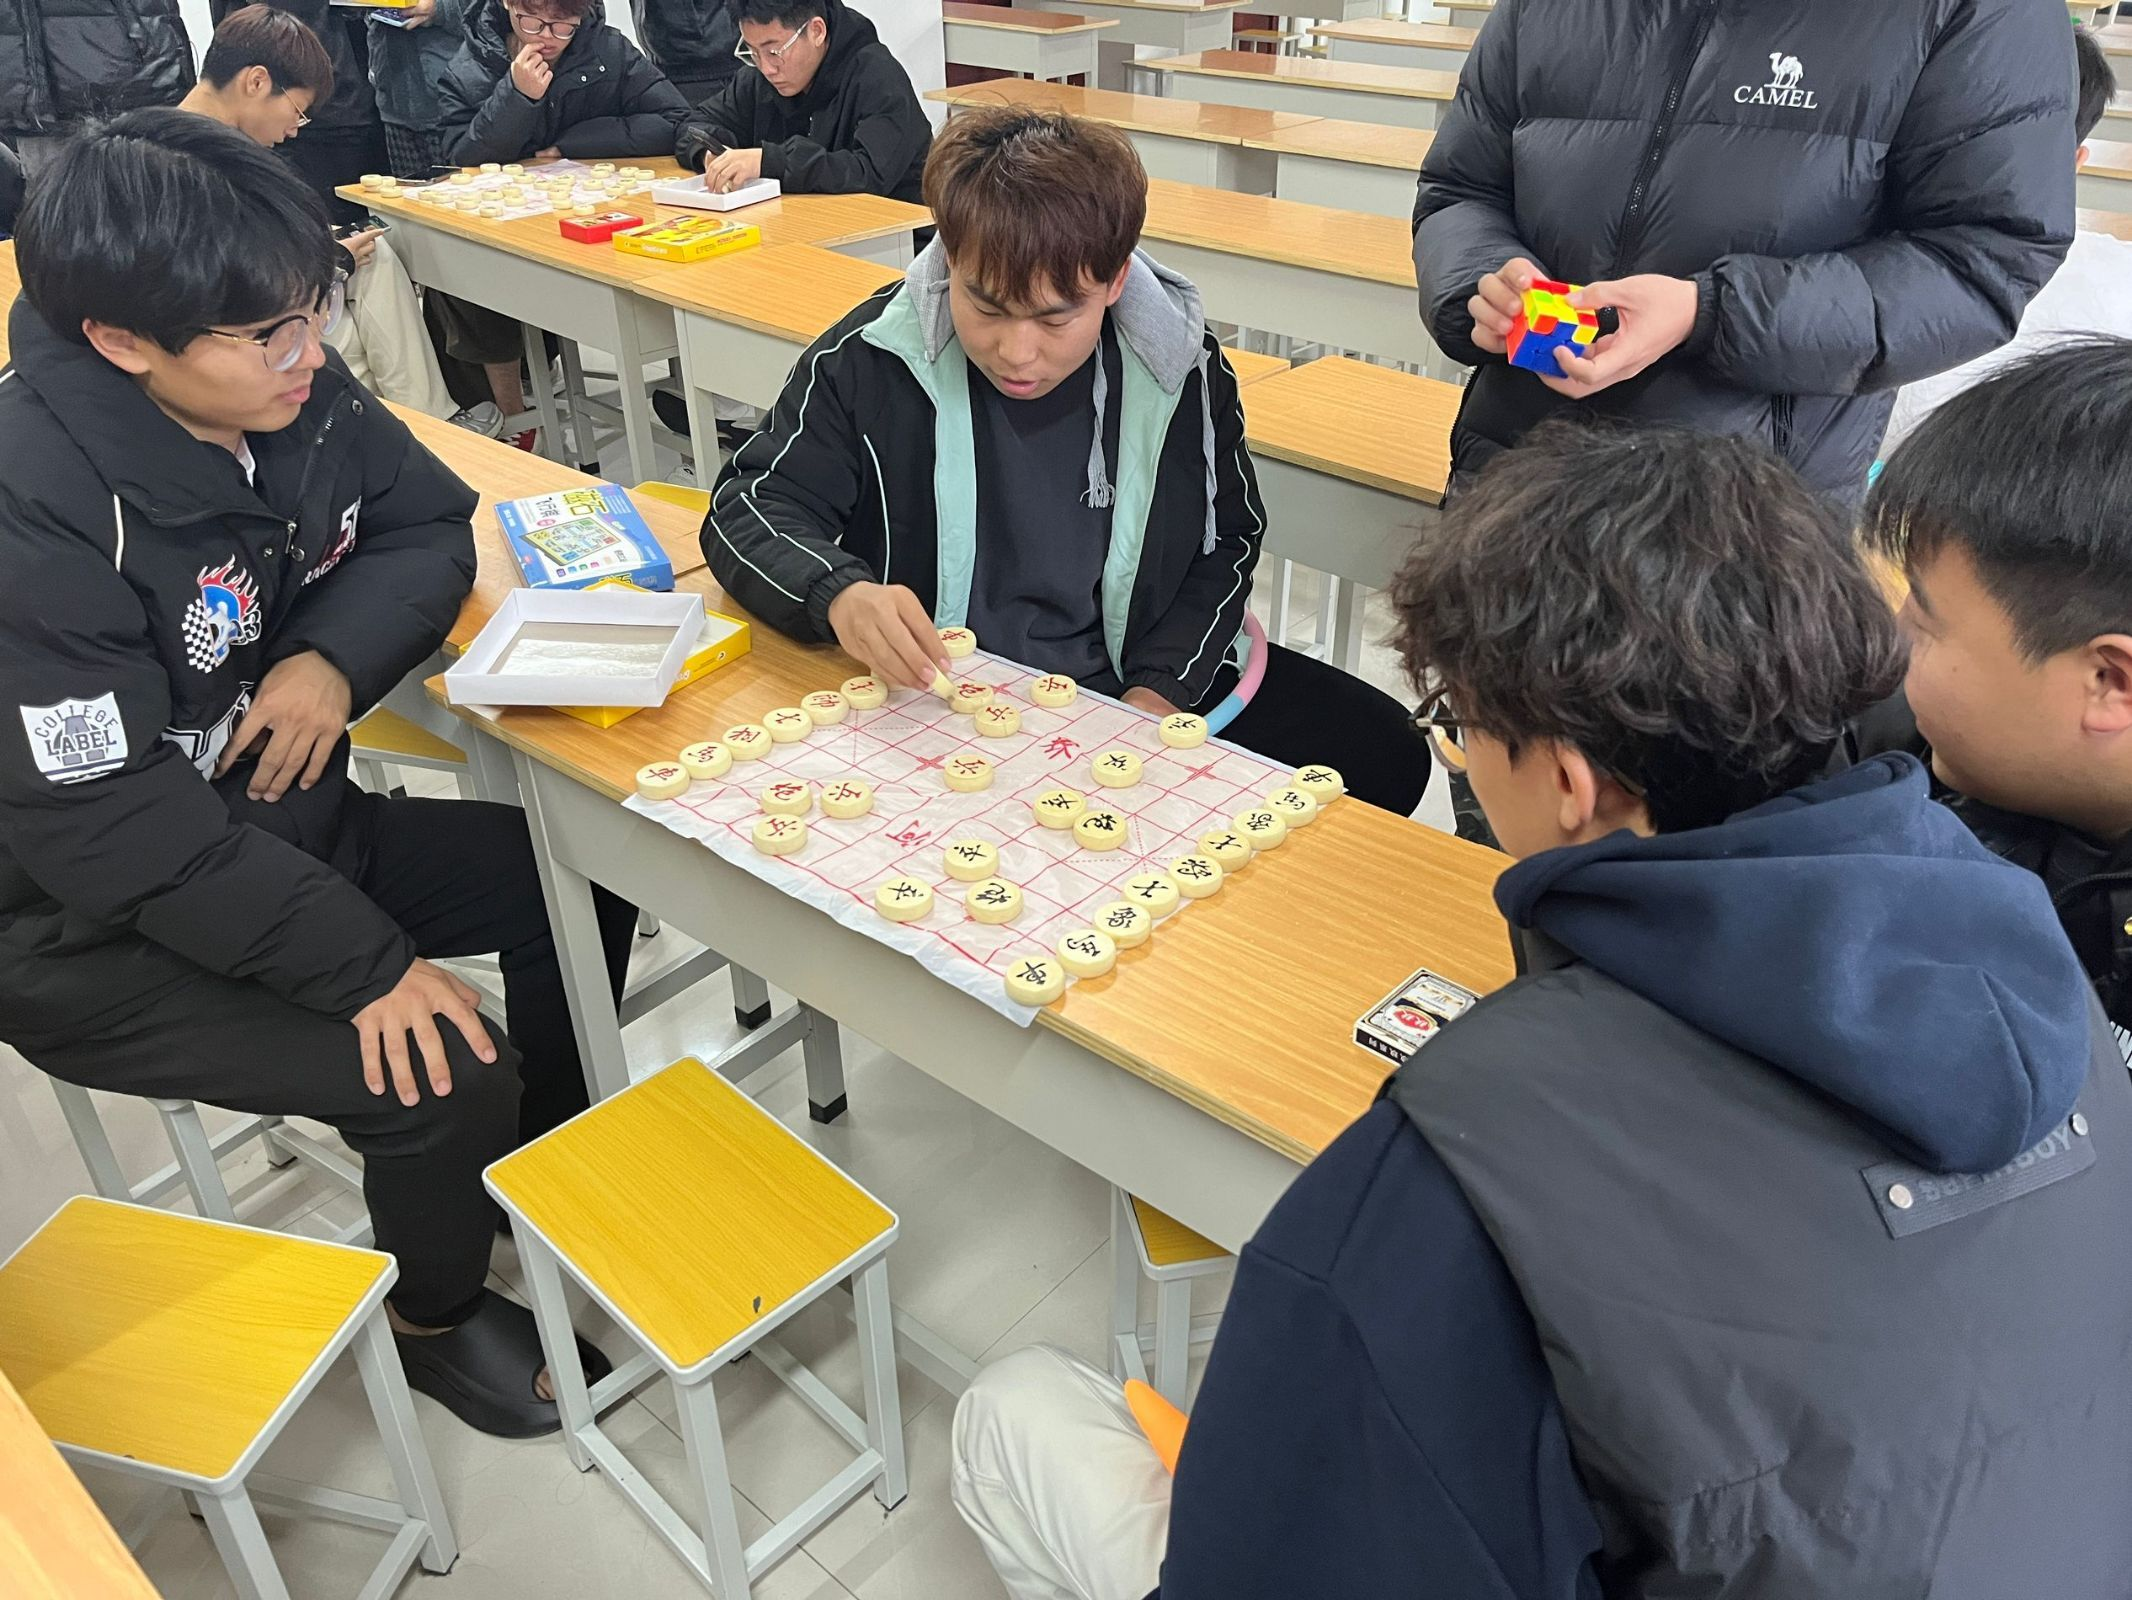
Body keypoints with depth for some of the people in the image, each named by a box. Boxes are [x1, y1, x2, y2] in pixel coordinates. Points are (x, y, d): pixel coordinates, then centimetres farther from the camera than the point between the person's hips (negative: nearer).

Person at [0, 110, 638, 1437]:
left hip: (284, 827, 7)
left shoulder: (289, 393, -10)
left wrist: (335, 659, -17)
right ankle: (437, 1316, 13)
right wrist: (367, 961, -28)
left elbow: (430, 522, 4)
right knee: (445, 1078, -21)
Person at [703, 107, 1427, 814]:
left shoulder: (1180, 368, -5)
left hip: (1132, 688, 3)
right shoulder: (871, 360, -11)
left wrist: (1159, 691, -9)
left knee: (1380, 747, -7)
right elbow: (749, 505, -6)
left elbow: (1227, 540, 7)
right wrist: (839, 593, -29)